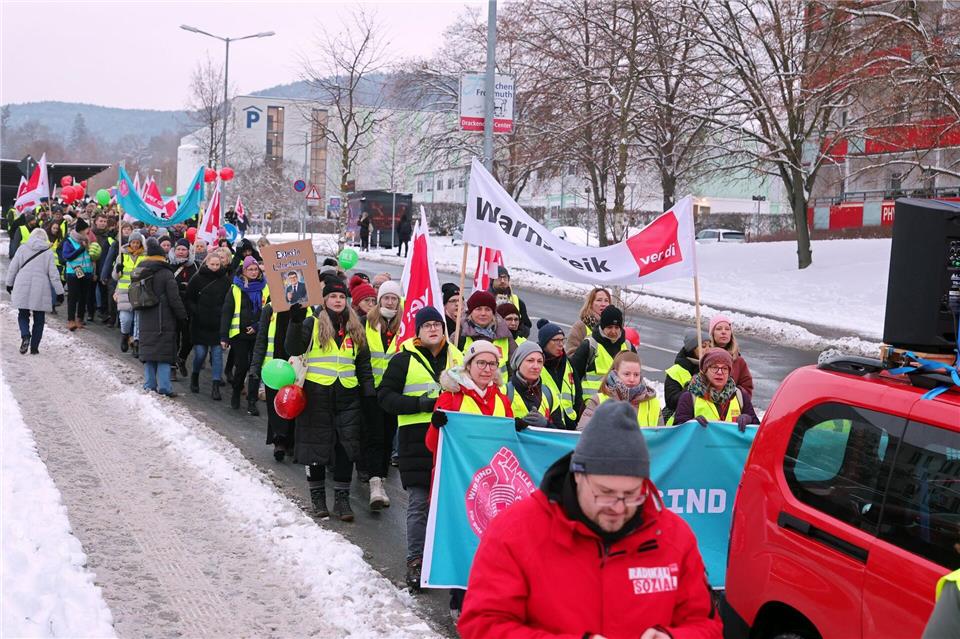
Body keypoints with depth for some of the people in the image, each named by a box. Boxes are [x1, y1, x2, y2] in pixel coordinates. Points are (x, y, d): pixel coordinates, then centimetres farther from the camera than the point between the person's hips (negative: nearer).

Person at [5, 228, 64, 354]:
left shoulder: (23, 248, 4)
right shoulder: (48, 252, 1)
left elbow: (12, 268, 6)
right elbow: (53, 274, -1)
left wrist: (9, 283, 19)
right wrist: (59, 291, 5)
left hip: (22, 289, 1)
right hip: (40, 291, -1)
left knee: (23, 314, 13)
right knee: (39, 319, 9)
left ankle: (25, 336, -14)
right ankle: (34, 347, 8)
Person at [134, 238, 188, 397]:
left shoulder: (139, 273, 8)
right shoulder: (166, 273, -13)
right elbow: (174, 299, -11)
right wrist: (183, 316, 0)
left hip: (145, 320, 6)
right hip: (164, 321, -6)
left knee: (148, 351, 11)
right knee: (164, 353, -3)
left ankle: (149, 385, 11)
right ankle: (164, 387, -7)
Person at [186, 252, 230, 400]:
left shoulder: (225, 280, 2)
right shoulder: (197, 279, -1)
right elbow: (189, 299, 3)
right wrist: (194, 312, -11)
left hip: (218, 324, 1)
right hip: (200, 324, -1)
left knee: (217, 353, -2)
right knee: (200, 353, 0)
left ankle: (216, 386, 1)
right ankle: (195, 376, 30)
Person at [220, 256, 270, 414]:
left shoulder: (265, 288, 4)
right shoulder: (235, 289, 2)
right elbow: (226, 312, 1)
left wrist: (258, 326, -7)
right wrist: (224, 336, -4)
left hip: (258, 334, 1)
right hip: (239, 334, -1)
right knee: (241, 366, 2)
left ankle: (252, 402, 3)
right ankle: (236, 392, 30)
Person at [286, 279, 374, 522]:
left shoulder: (355, 329, 12)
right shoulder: (313, 324, 1)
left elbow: (364, 364, 17)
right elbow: (293, 349, -15)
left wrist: (369, 394, 9)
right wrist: (296, 322, -28)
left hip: (347, 396, 3)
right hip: (317, 394, -3)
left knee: (346, 447, 0)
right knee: (317, 446, 4)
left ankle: (342, 499, 8)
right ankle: (318, 497, 18)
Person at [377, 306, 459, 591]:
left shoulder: (457, 357, 14)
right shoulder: (404, 360, 2)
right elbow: (385, 396, -2)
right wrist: (420, 403, -14)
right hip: (416, 438, -3)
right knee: (419, 503, -3)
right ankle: (415, 561, 5)